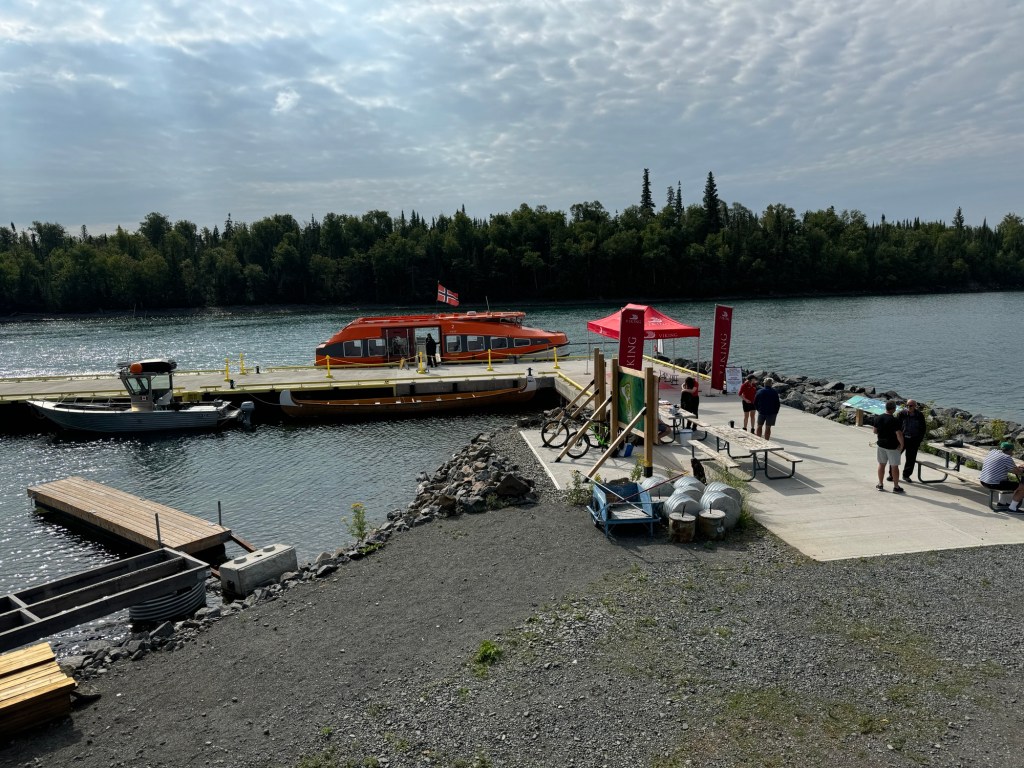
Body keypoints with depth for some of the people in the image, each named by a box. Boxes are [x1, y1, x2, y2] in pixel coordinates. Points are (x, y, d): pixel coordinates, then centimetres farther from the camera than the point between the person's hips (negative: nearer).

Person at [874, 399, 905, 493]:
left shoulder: (878, 418, -2)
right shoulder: (894, 420, -20)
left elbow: (875, 431, 8)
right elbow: (899, 434, -22)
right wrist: (902, 444, -10)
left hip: (881, 444, 5)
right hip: (892, 446, -5)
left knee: (881, 464, 14)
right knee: (894, 466, 4)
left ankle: (880, 484, 20)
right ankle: (896, 487, 10)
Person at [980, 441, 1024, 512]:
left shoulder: (993, 451, 10)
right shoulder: (1007, 458, -15)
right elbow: (1017, 472, -11)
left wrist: (1017, 465, 23)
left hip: (983, 481, 9)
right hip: (993, 484, -9)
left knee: (1007, 480, 36)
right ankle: (1013, 508, 4)